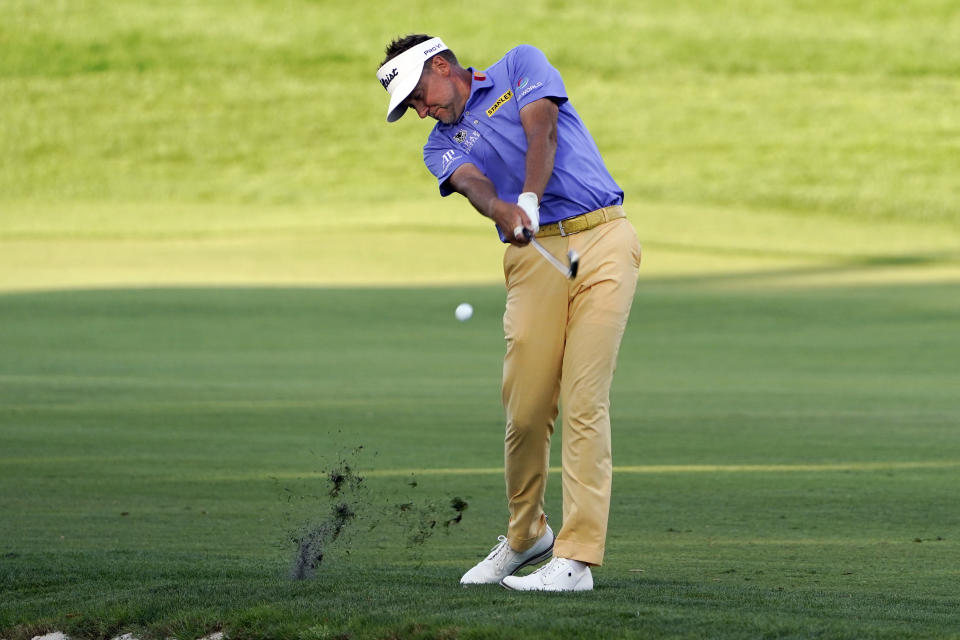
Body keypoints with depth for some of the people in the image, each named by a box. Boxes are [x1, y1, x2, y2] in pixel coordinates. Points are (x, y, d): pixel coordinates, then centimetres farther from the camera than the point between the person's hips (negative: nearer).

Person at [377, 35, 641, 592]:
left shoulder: (522, 65, 12)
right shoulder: (443, 146, 17)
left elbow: (542, 132, -7)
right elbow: (472, 183, -6)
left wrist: (530, 199, -25)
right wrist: (504, 211, -30)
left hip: (603, 238, -4)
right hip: (533, 255, 4)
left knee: (584, 400, -12)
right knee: (526, 407, -3)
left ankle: (577, 559, -16)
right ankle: (525, 536, 22)